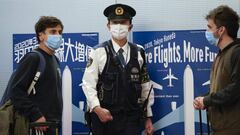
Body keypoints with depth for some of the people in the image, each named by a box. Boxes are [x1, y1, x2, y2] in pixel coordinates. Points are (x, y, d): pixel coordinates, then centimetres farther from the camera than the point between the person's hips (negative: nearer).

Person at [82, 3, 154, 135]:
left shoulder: (139, 53, 8)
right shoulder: (98, 52, -1)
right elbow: (88, 84, -5)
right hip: (105, 117, -2)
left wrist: (148, 117, 9)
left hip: (132, 118, 2)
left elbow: (146, 87, 10)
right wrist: (97, 109, -19)